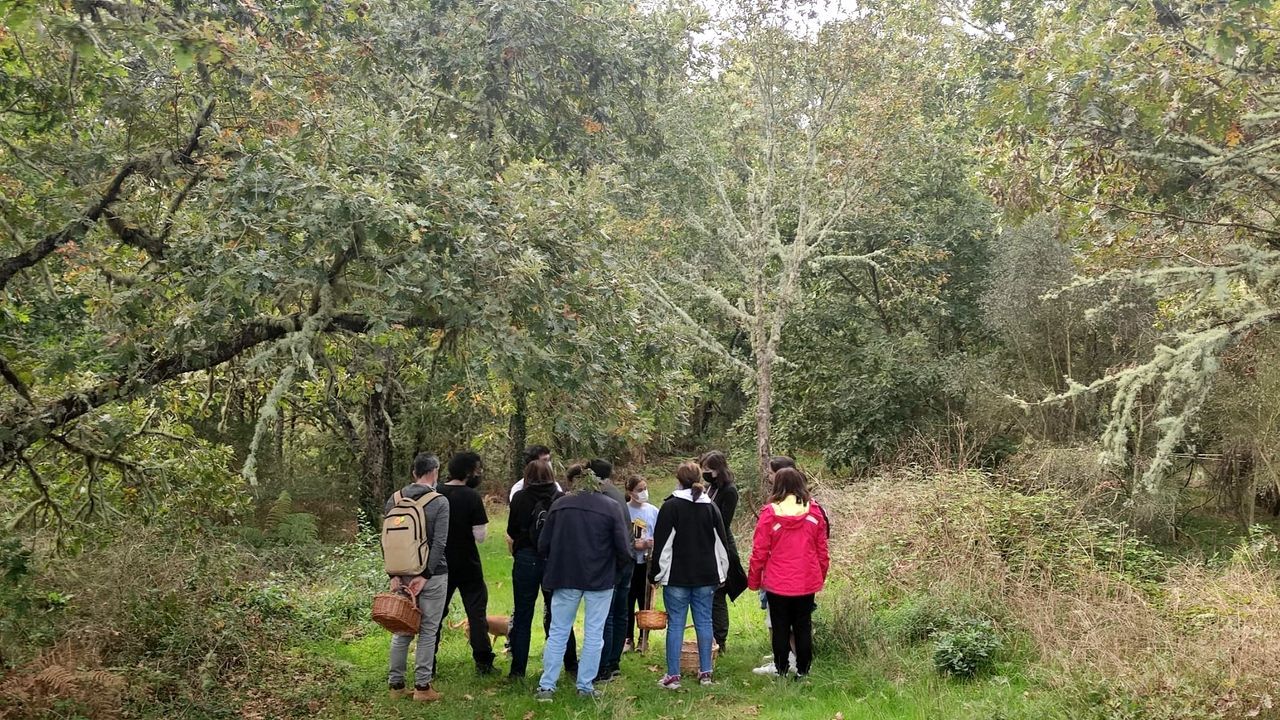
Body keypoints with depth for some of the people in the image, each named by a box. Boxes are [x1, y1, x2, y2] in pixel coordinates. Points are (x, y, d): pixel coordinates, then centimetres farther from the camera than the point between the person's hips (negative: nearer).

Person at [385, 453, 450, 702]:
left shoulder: (394, 499, 5)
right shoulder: (439, 502, -9)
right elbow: (439, 543, -16)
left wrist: (394, 574, 2)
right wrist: (425, 576, -14)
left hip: (402, 574, 5)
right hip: (432, 575, -5)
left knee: (402, 630, 13)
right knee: (428, 632, 4)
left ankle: (396, 684, 18)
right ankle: (422, 686, 6)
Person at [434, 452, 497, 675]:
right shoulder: (472, 497, -15)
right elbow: (480, 536, -16)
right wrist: (481, 518, -1)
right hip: (467, 565, -4)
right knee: (476, 611, 6)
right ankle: (483, 662, 8)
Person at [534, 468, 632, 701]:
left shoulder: (559, 504, 1)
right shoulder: (610, 506, -7)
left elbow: (543, 545, 4)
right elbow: (623, 547, -9)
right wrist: (621, 566, 11)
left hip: (565, 577, 2)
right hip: (600, 578, -2)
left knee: (558, 631, 10)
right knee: (593, 634, 8)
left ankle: (547, 686, 9)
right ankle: (585, 686, 11)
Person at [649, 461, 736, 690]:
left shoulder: (670, 506, -9)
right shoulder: (711, 507, 5)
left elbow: (661, 544, -9)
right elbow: (722, 543, 9)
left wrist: (656, 573, 0)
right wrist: (721, 573, 18)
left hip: (677, 576, -4)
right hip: (706, 576, 4)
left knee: (675, 623, 0)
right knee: (704, 622, 10)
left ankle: (673, 675, 2)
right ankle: (705, 673, 15)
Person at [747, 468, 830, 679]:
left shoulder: (769, 513, -11)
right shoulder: (814, 512, -3)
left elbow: (759, 551, -7)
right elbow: (822, 550, 4)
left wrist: (754, 580, 5)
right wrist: (821, 577, 17)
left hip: (777, 583, -2)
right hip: (807, 583, 2)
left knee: (780, 628, 10)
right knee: (803, 628, 12)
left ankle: (781, 670, 15)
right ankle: (803, 671, 17)